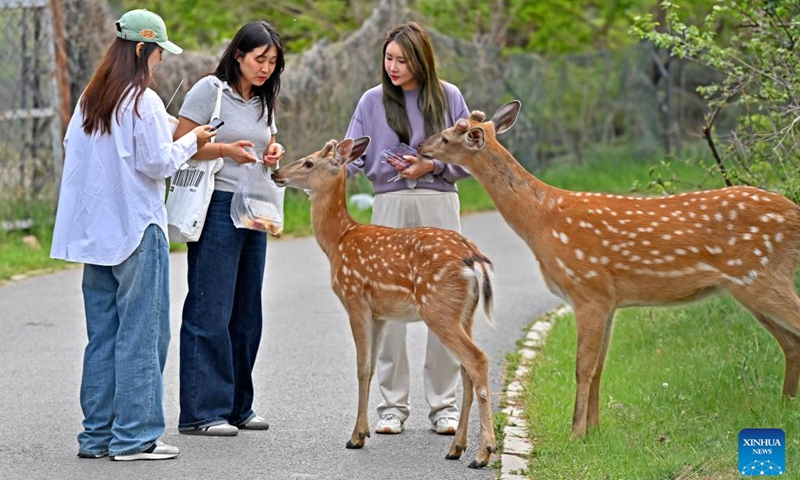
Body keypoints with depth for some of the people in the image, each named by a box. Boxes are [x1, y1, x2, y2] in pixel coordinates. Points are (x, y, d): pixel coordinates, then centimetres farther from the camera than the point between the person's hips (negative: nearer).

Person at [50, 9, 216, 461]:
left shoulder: (89, 100, 10)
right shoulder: (144, 101, -12)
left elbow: (72, 149, 15)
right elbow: (158, 163, -14)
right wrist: (190, 141, 2)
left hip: (95, 232, 8)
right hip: (137, 229, -8)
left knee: (102, 334, 12)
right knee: (141, 332, -2)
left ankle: (97, 433, 14)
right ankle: (134, 436, -2)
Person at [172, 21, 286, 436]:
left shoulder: (263, 100, 16)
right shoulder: (210, 90, -6)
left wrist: (273, 153, 5)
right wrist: (225, 149, -20)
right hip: (217, 208, -8)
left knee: (247, 312, 9)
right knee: (210, 310, -7)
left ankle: (237, 406, 17)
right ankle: (201, 411, -5)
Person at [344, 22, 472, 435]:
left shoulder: (448, 98, 6)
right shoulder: (373, 100, 7)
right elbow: (352, 155, 2)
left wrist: (432, 166, -8)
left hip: (439, 204, 0)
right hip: (390, 204, 0)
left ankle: (443, 404, 7)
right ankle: (392, 405, 6)